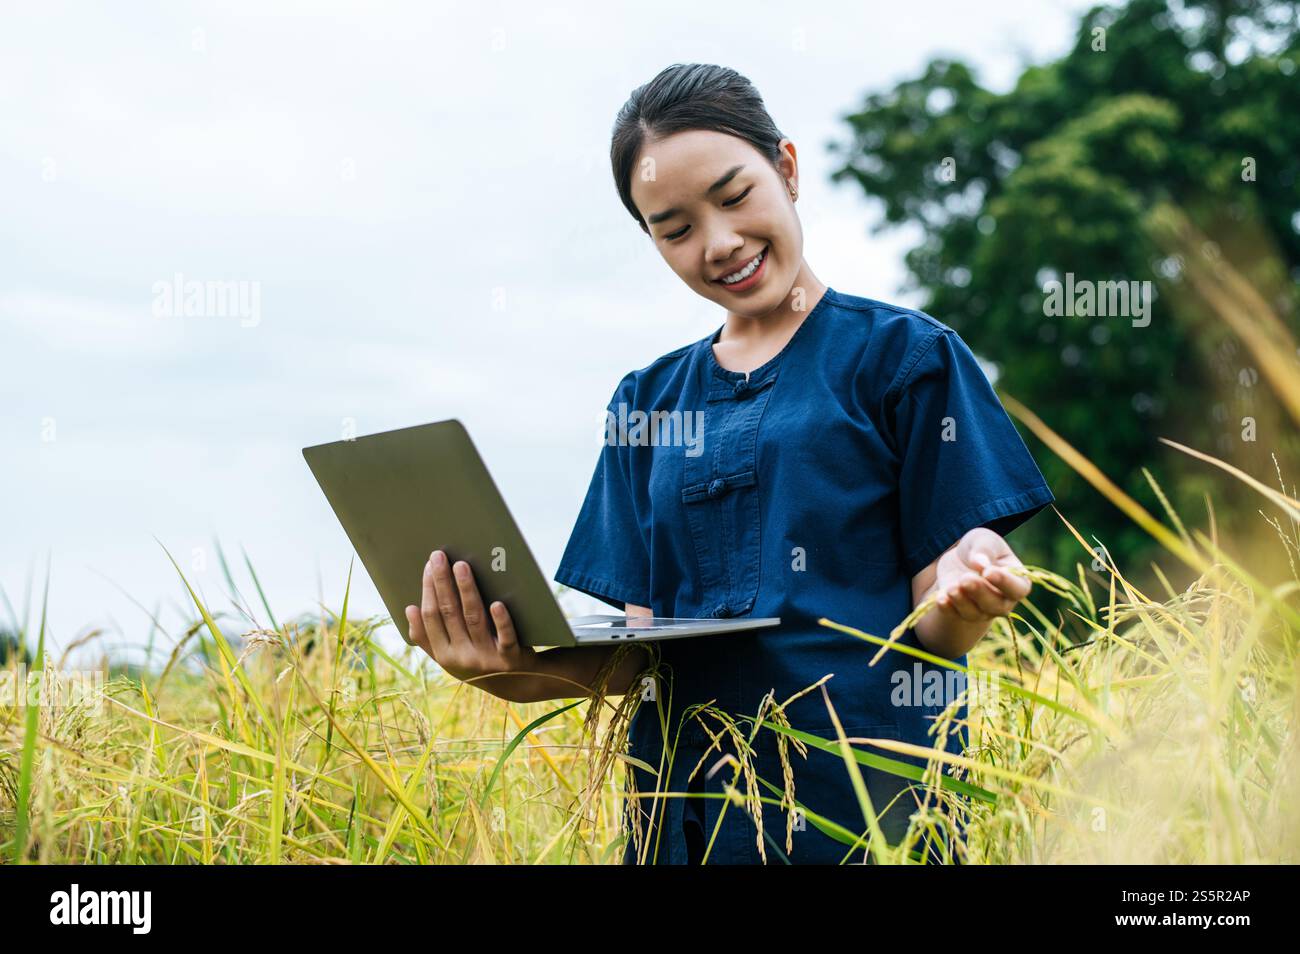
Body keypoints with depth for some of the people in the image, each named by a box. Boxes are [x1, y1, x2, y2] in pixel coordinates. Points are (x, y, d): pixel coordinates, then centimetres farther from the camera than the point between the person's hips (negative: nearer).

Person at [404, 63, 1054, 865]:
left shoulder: (902, 355, -1)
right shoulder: (648, 400, 11)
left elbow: (934, 627, -4)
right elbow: (637, 648, 4)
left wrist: (963, 600, -26)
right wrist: (522, 668, -15)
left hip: (865, 797, -3)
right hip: (686, 797, 4)